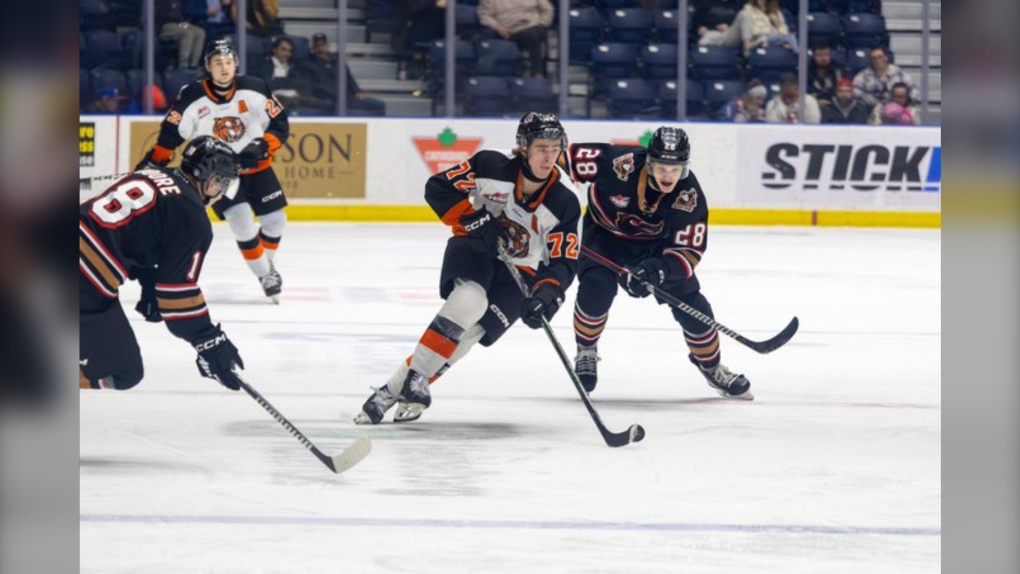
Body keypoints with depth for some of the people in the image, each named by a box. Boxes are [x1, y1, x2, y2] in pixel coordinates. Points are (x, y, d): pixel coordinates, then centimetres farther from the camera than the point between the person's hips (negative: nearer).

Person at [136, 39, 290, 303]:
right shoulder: (192, 96, -14)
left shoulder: (254, 89, -13)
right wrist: (152, 163, -12)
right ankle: (265, 275, 1)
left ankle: (267, 261, 32)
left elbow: (280, 124, -8)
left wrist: (263, 146, -23)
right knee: (242, 221, -16)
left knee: (275, 219, 4)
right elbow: (172, 132, -7)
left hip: (255, 166, 2)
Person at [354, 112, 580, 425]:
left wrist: (545, 294, -29)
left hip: (520, 272, 1)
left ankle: (398, 387, -12)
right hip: (475, 247, -1)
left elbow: (564, 262, -12)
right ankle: (414, 378, -23)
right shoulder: (491, 165, -18)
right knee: (468, 300, -32)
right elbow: (438, 188, -11)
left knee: (469, 330, -19)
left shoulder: (564, 201, -15)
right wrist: (472, 219, -23)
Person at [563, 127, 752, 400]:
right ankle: (585, 351, 3)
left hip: (655, 244, 2)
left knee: (689, 300, -6)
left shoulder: (690, 196, -28)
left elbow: (689, 250, -24)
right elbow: (571, 158, -22)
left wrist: (659, 270, -42)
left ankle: (711, 366, 19)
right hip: (605, 232, -2)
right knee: (596, 288, -26)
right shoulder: (620, 164, -36)